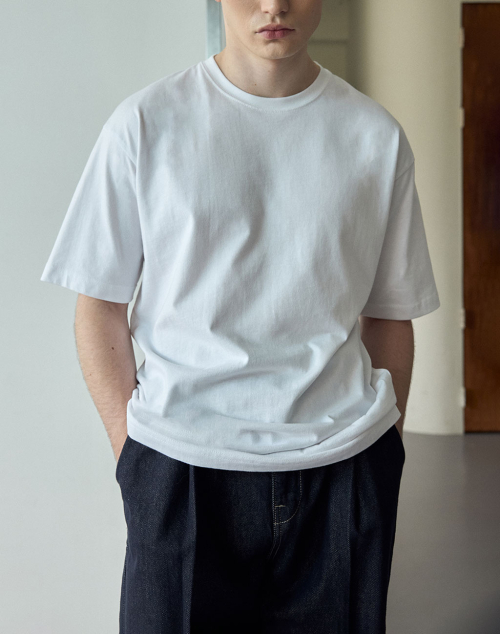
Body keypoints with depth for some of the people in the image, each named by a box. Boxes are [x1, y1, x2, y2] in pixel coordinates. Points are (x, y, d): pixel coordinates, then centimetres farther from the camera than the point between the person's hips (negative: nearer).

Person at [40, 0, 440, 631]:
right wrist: (128, 447, -4)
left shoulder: (377, 136, 5)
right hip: (181, 468, -1)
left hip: (343, 465, 2)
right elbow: (99, 307, 3)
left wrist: (386, 450, 8)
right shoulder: (144, 123, 0)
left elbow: (389, 314, 10)